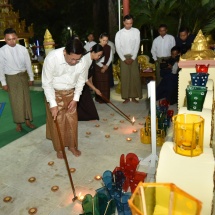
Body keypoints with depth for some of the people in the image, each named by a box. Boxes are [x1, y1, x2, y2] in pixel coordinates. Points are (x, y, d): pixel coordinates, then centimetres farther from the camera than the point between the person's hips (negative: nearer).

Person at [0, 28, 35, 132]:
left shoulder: (23, 49, -8)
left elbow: (28, 64, 1)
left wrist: (31, 78, 5)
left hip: (23, 76, 2)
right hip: (11, 78, -2)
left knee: (26, 98, 9)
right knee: (15, 101, 5)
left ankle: (27, 120, 24)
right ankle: (18, 123, 19)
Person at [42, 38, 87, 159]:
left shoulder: (82, 61, -21)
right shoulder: (52, 58, -30)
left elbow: (81, 81, -4)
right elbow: (47, 83, -22)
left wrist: (76, 99, -7)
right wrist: (53, 104, -23)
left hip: (70, 93, 3)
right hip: (54, 93, -3)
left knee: (72, 120, 9)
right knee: (57, 122, 5)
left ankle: (72, 145, 31)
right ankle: (59, 148, 27)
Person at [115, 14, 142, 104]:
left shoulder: (136, 31, 2)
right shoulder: (119, 33, 1)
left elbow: (137, 45, -3)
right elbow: (118, 48, -3)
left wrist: (133, 58, -10)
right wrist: (124, 59, -10)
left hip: (133, 57, 1)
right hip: (123, 57, 0)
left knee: (135, 77, -1)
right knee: (124, 77, -1)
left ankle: (134, 96, 8)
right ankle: (126, 97, 6)